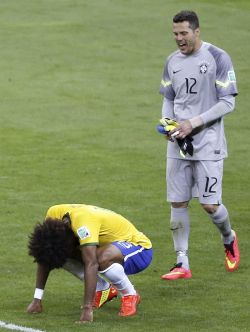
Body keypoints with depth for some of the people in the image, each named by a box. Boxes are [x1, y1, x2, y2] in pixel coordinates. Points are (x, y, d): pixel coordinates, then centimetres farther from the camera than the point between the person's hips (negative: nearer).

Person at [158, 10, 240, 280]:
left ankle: (229, 239, 27)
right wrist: (167, 123, -2)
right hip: (178, 144, 5)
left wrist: (194, 123, -16)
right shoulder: (173, 61, 9)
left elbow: (228, 103, -9)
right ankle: (182, 264, 8)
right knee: (177, 203, 2)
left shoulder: (218, 58, -8)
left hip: (208, 144, -5)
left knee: (210, 205, -4)